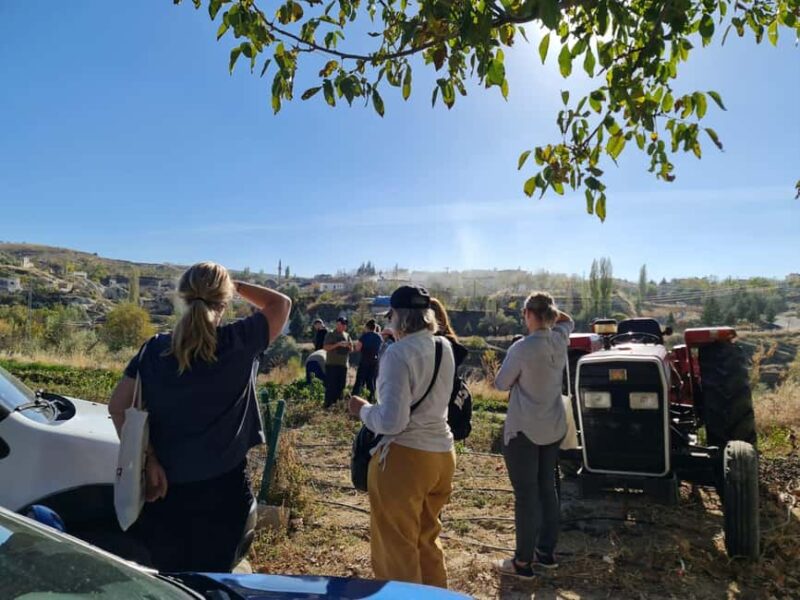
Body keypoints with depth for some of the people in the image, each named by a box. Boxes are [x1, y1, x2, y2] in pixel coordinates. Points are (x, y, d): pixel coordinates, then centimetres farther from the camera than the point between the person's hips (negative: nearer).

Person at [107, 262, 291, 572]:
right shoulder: (239, 343, -11)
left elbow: (117, 406, -4)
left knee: (168, 577, 21)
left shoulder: (154, 350, -2)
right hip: (222, 488, -3)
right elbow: (281, 304, 2)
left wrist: (146, 459, -5)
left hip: (165, 487, 3)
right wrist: (236, 285, 8)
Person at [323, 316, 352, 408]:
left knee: (341, 386, 7)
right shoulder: (330, 334, -1)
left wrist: (350, 346, -6)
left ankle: (336, 403, 17)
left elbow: (351, 350, 18)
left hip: (343, 365, 6)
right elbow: (325, 347, -11)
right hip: (332, 364, -6)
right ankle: (328, 405, -2)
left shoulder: (347, 335, 15)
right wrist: (338, 344, -19)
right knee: (331, 386, -7)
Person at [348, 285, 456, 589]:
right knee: (427, 539, 26)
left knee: (396, 548, 12)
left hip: (404, 458, -8)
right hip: (442, 454, 8)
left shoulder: (398, 353, -19)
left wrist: (363, 409, -4)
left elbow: (392, 421, -24)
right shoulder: (445, 348, 3)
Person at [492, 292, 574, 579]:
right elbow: (568, 321, 24)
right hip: (554, 427, 7)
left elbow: (501, 384, -7)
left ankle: (523, 562, 13)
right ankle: (546, 551, 30)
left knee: (526, 495, 2)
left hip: (523, 429, -7)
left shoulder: (522, 348, -21)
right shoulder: (560, 340, -1)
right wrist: (551, 310, 12)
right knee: (547, 488, 17)